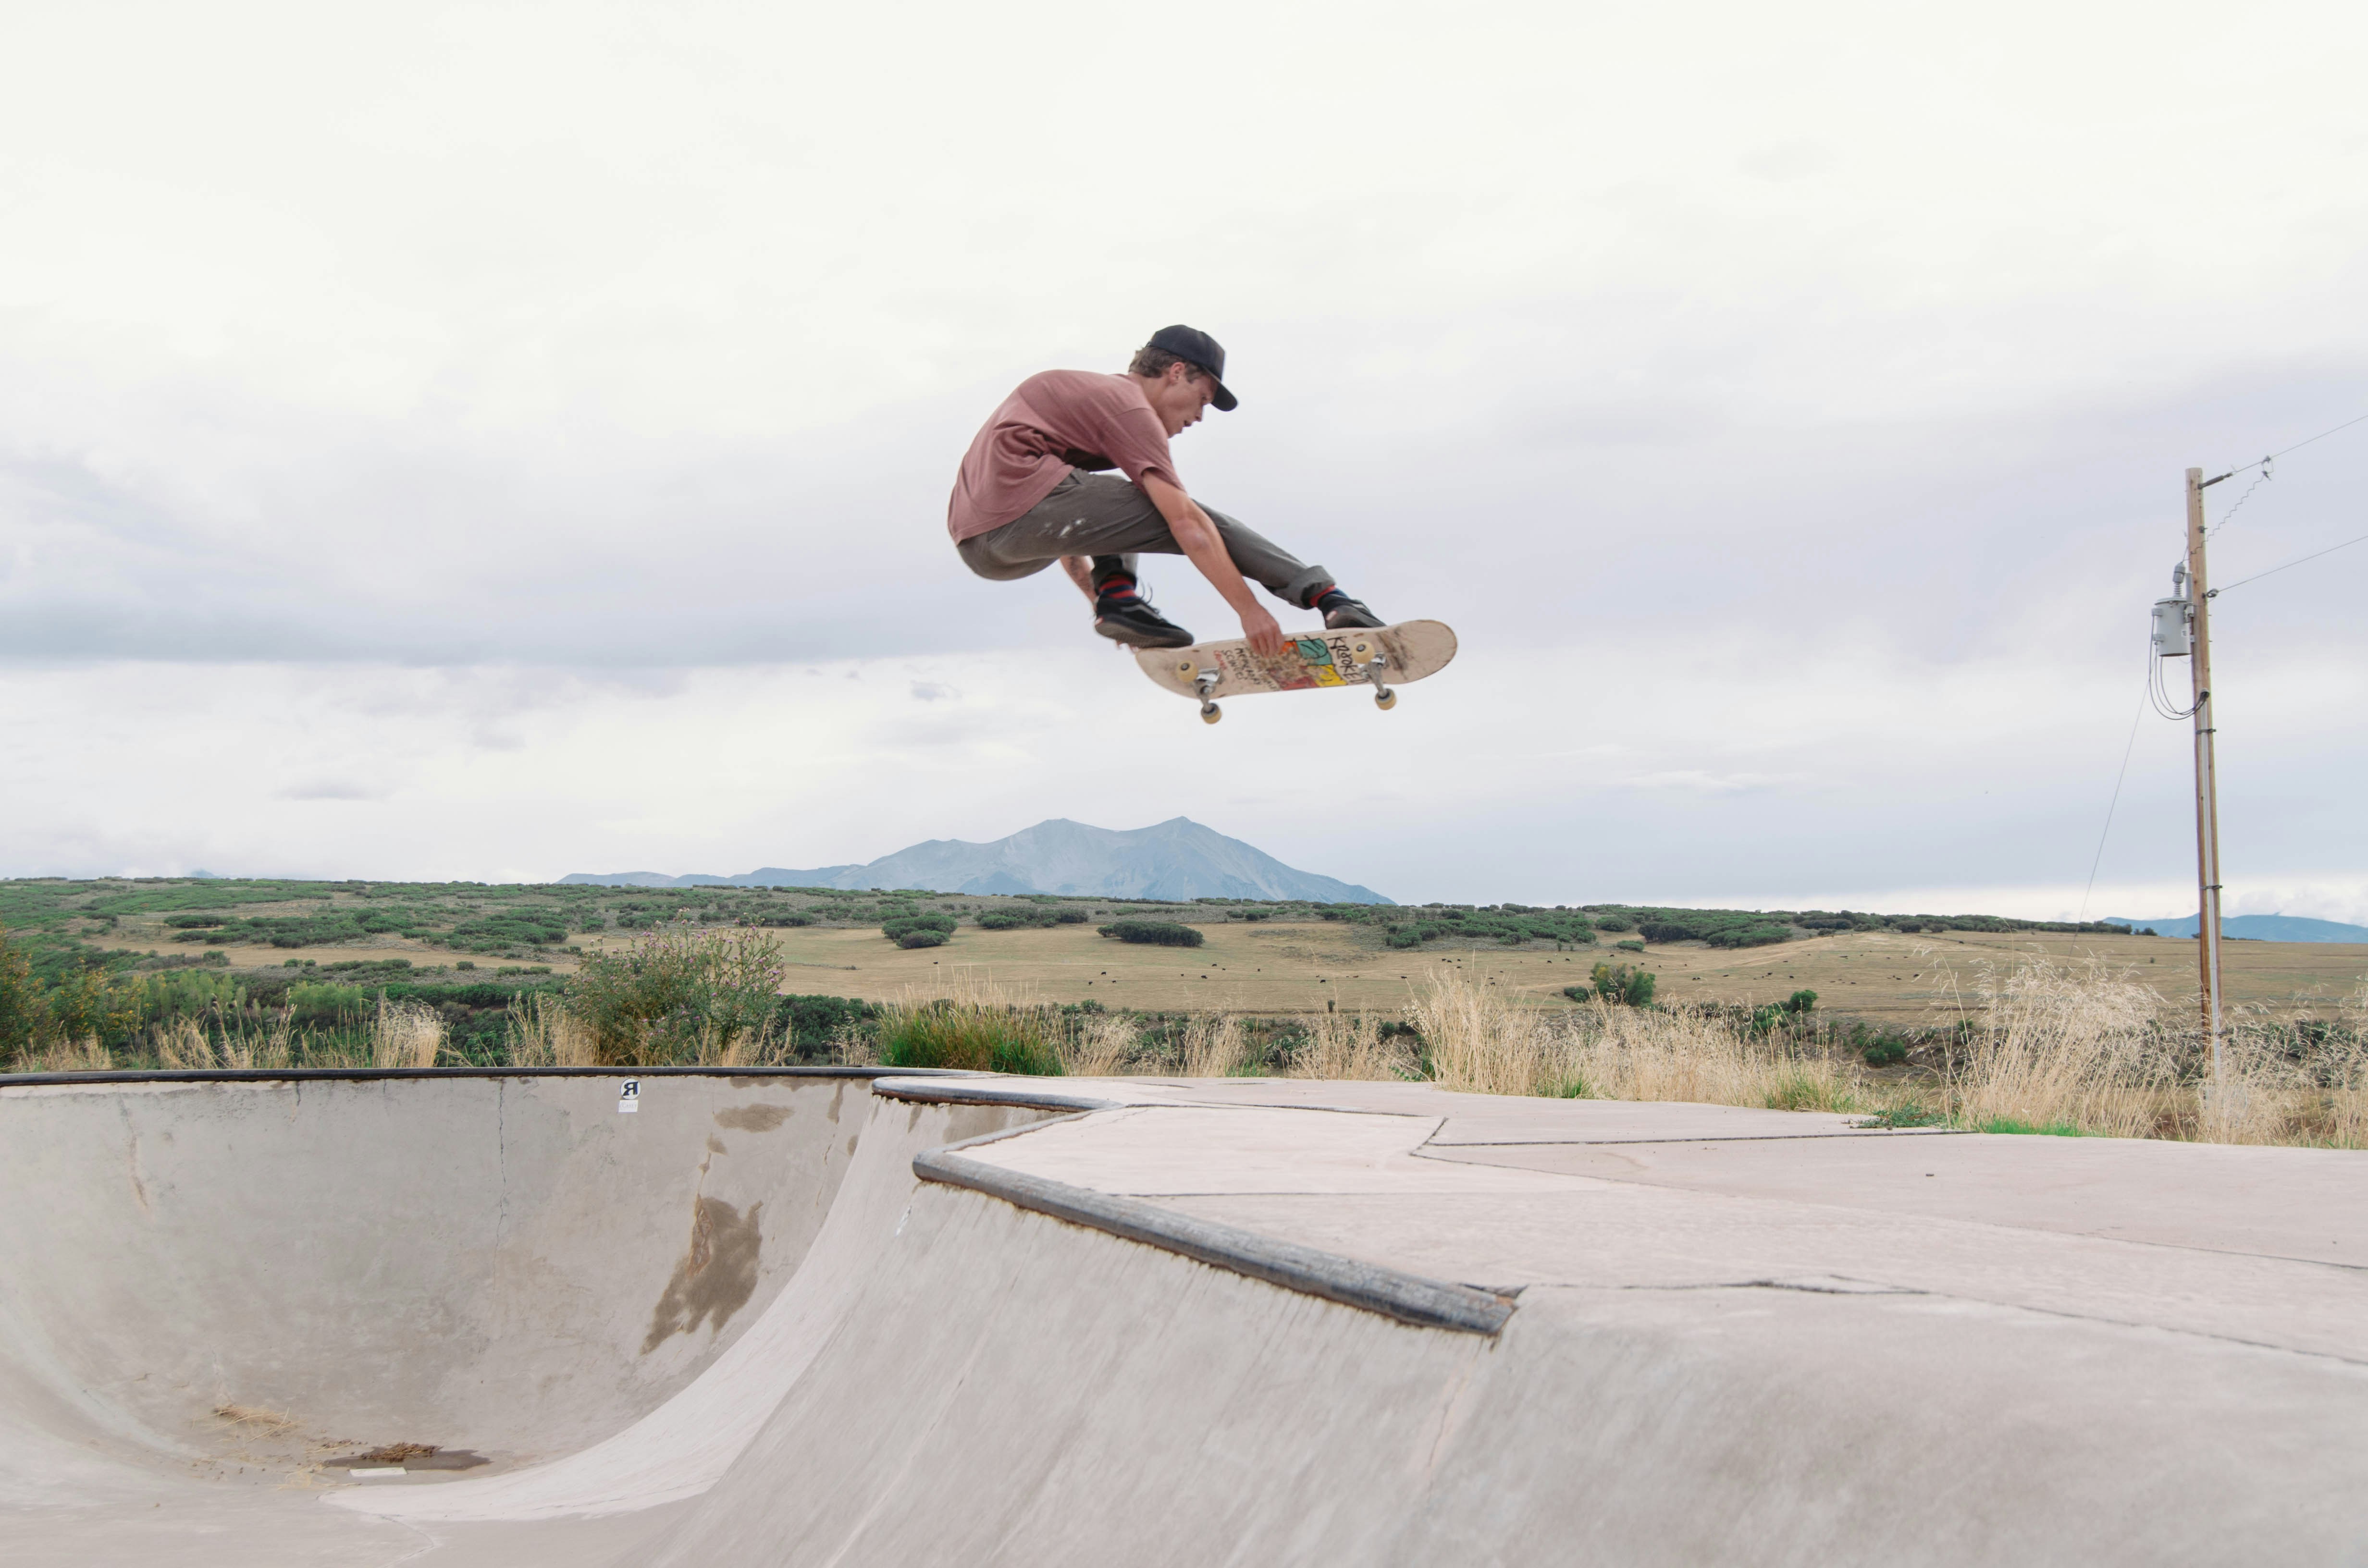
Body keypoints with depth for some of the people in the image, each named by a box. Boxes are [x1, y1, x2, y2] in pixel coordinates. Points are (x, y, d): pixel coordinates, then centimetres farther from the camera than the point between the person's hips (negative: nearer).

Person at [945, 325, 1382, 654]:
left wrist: (1100, 598, 34)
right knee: (1189, 519, -6)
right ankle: (1322, 594, -7)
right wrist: (1248, 608, -13)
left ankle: (1117, 597, 5)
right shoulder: (1128, 404, -2)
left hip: (978, 547, 10)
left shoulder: (1083, 391, 28)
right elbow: (1186, 524, -12)